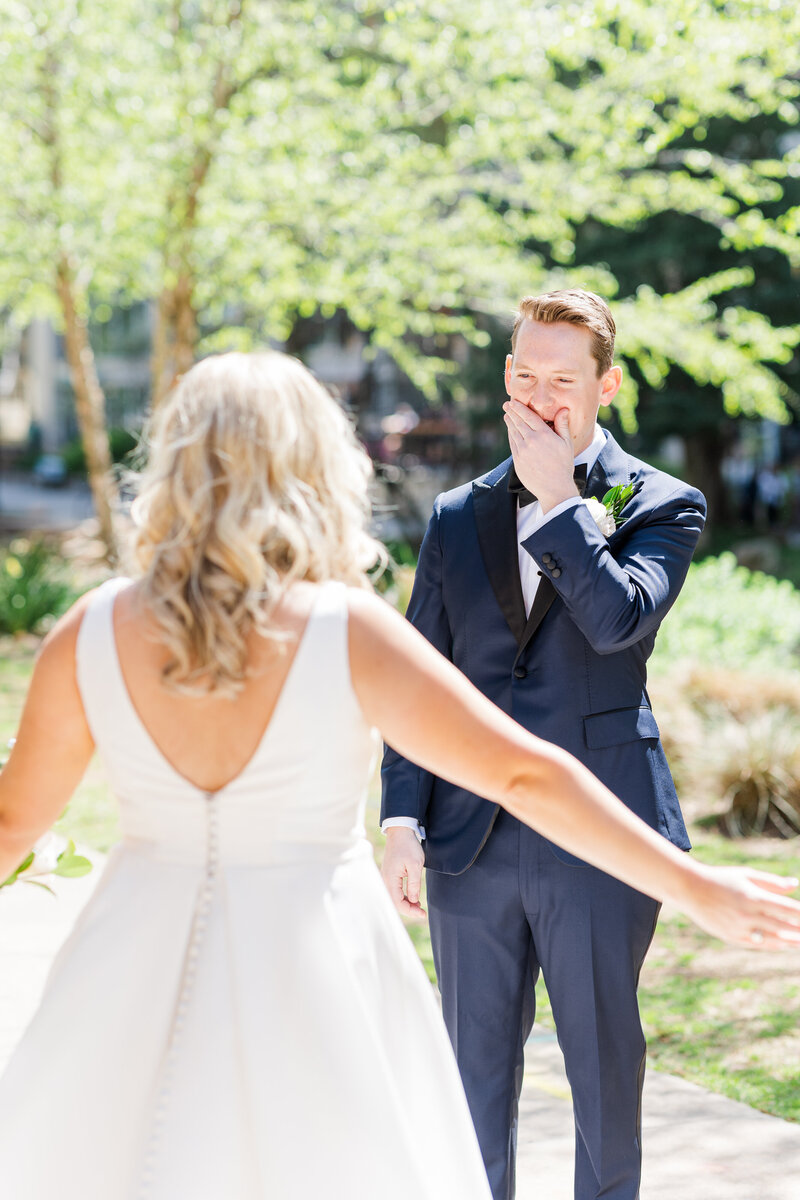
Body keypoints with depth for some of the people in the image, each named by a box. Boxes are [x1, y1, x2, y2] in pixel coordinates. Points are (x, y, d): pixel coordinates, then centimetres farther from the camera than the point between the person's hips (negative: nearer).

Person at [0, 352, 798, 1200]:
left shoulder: (93, 632, -6)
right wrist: (694, 888, -7)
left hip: (144, 977, 2)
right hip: (316, 977, -2)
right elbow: (525, 773, -14)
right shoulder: (347, 632, -14)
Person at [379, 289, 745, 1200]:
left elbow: (619, 620, -19)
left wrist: (560, 500, -13)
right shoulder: (457, 518, 11)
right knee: (474, 1072, 11)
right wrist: (403, 820, 2)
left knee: (605, 1066, 7)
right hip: (471, 842, 3)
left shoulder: (660, 505, 0)